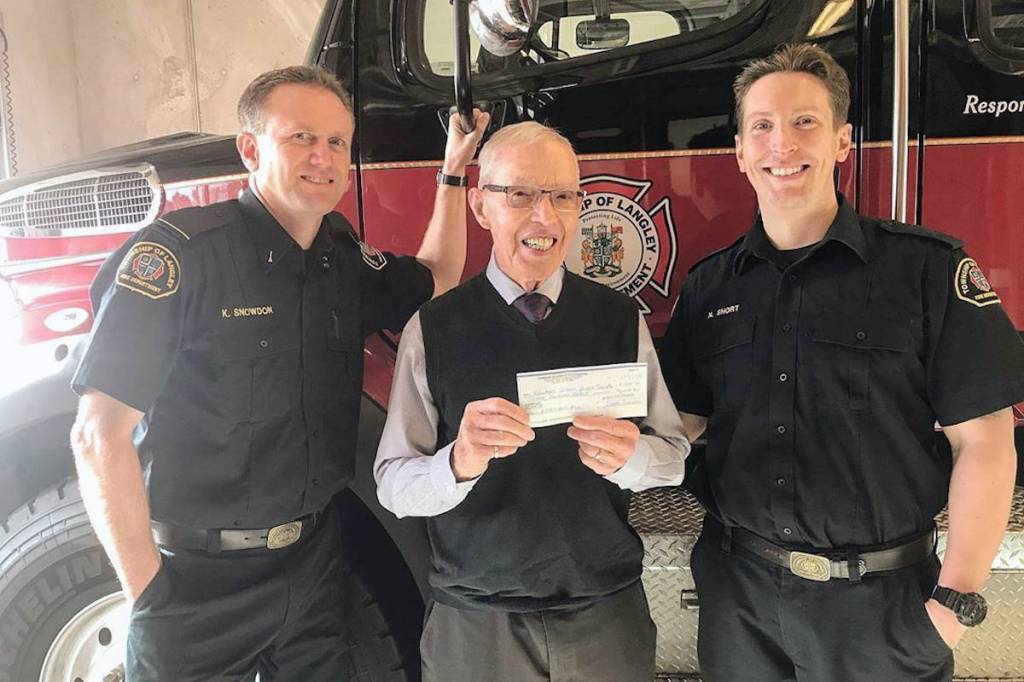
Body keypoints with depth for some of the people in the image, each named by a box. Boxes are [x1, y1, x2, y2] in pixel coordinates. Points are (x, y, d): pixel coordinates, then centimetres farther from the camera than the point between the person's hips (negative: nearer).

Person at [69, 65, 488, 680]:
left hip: (313, 567, 6)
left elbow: (435, 281, 22)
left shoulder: (345, 258, 3)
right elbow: (101, 433, -18)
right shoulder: (180, 253, -17)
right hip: (198, 585, -5)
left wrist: (453, 169, 14)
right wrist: (146, 590, -16)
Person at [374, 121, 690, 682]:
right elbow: (393, 485, -11)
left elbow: (674, 457, -1)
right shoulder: (432, 329, -8)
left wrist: (629, 456, -22)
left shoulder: (620, 319, -2)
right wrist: (459, 462, -30)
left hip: (608, 616, 2)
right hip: (474, 628, -1)